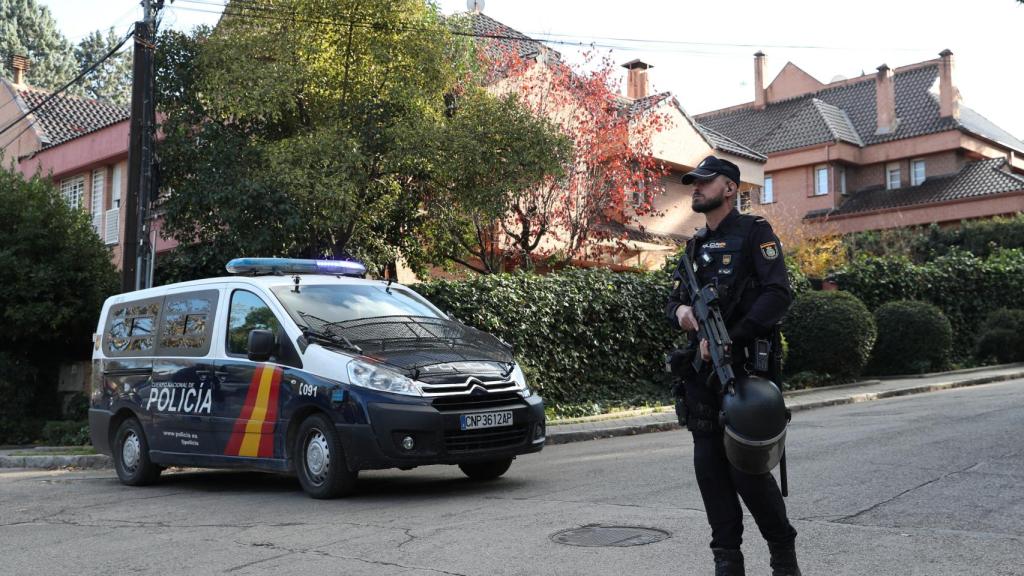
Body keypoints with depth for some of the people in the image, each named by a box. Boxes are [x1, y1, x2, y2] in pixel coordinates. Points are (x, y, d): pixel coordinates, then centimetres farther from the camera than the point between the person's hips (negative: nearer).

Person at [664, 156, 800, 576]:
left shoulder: (754, 233, -3)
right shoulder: (695, 244, 18)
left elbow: (778, 294, -14)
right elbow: (675, 299, 21)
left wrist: (728, 338, -20)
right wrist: (679, 311, -5)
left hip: (743, 365, -6)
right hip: (701, 368, 7)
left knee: (746, 467, -7)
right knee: (709, 465, 5)